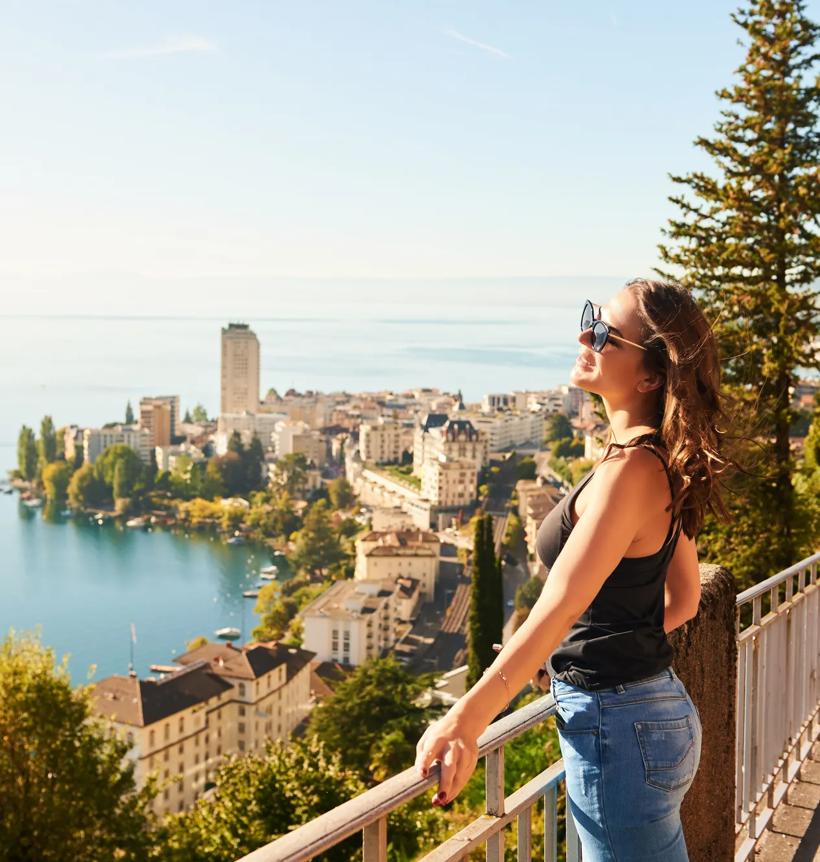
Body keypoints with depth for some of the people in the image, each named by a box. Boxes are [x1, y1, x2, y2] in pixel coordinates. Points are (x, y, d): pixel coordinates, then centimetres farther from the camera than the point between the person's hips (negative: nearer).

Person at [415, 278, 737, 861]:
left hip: (617, 728, -10)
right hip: (659, 708, 10)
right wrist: (583, 657, 15)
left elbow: (561, 604, -31)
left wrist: (466, 719, -35)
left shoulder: (632, 468, -23)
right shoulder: (662, 463, 6)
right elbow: (683, 598, 14)